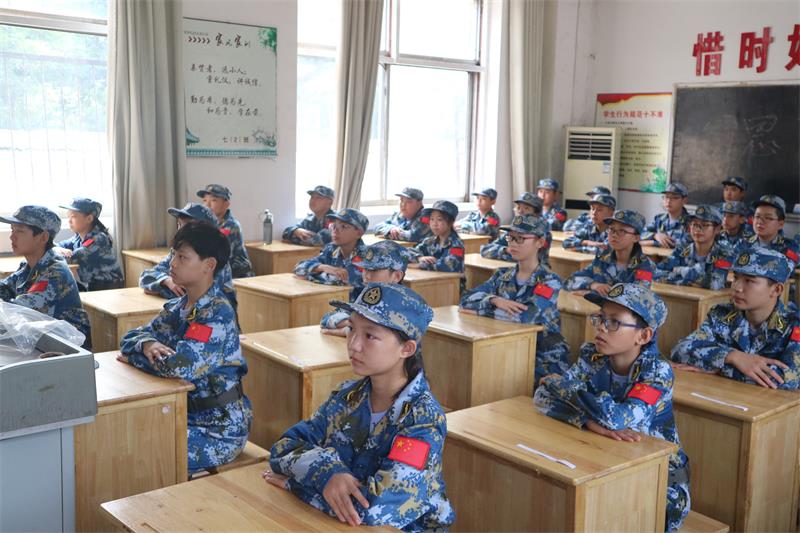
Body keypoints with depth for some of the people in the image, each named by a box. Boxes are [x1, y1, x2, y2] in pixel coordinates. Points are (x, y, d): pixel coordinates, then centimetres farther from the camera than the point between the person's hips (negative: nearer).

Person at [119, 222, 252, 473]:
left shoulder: (217, 313, -20)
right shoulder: (178, 307, 6)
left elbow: (178, 365, -29)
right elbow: (132, 336, 8)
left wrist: (133, 357, -11)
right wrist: (147, 344, -16)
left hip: (220, 428, -8)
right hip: (186, 411, 8)